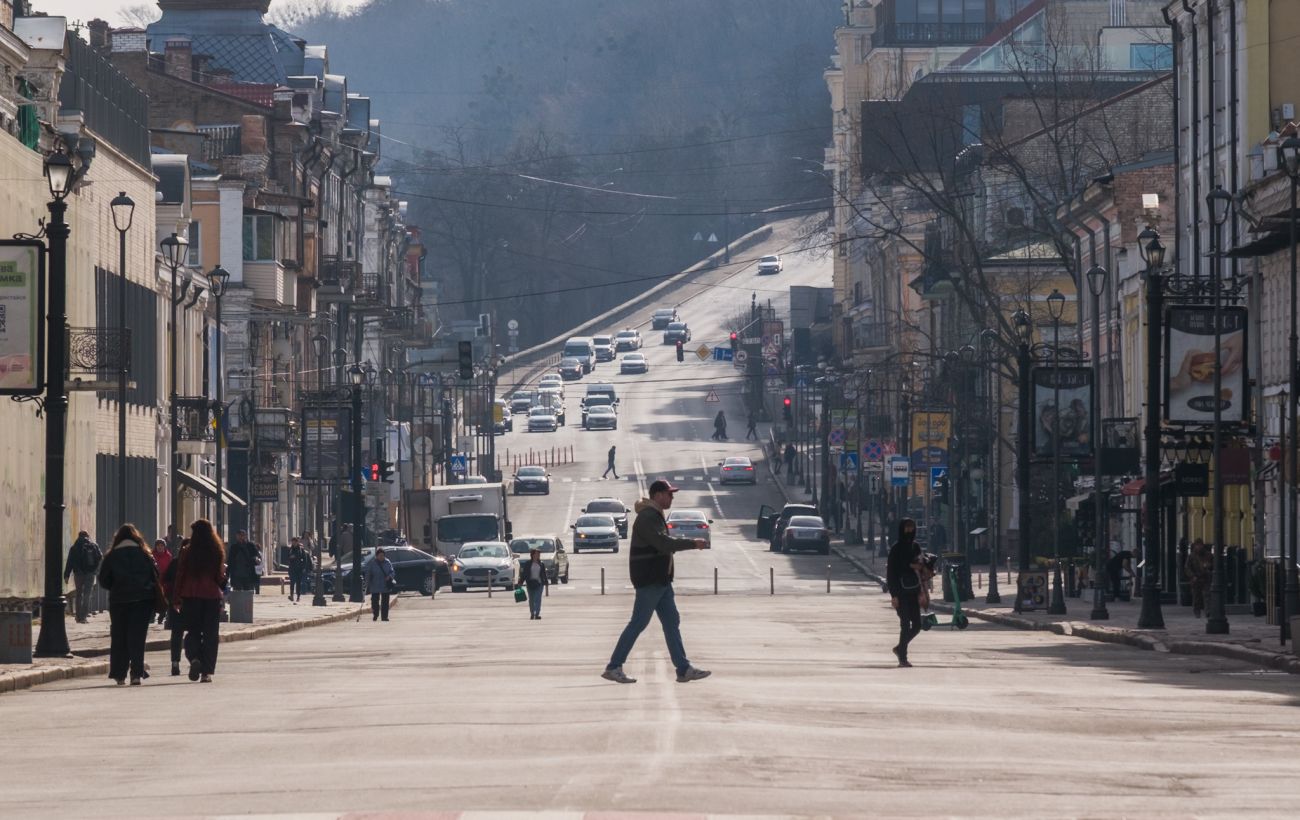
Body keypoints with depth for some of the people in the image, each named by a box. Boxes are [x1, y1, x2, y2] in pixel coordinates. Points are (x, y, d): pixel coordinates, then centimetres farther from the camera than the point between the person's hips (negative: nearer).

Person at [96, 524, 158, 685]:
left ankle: (119, 674, 10)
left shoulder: (111, 556, 0)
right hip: (143, 599, 0)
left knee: (118, 637, 10)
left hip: (119, 600, 0)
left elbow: (103, 581, 1)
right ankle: (136, 673, -12)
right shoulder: (145, 554, 2)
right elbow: (156, 577, 3)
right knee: (137, 637, 0)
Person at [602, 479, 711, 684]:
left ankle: (684, 669, 7)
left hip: (661, 580, 10)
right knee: (638, 623, -6)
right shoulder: (647, 517, -17)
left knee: (671, 623, 7)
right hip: (649, 580, -10)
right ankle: (613, 668, -1)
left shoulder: (656, 516, 16)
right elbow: (663, 543, -26)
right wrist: (693, 543, -23)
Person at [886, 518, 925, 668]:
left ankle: (899, 649, 25)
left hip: (913, 590, 6)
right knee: (906, 625, -7)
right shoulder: (896, 548, -8)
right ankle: (902, 657, 1)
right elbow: (891, 571, -11)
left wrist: (920, 592, 13)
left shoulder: (915, 547, 11)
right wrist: (894, 595, -16)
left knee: (917, 625, 6)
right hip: (901, 591, -6)